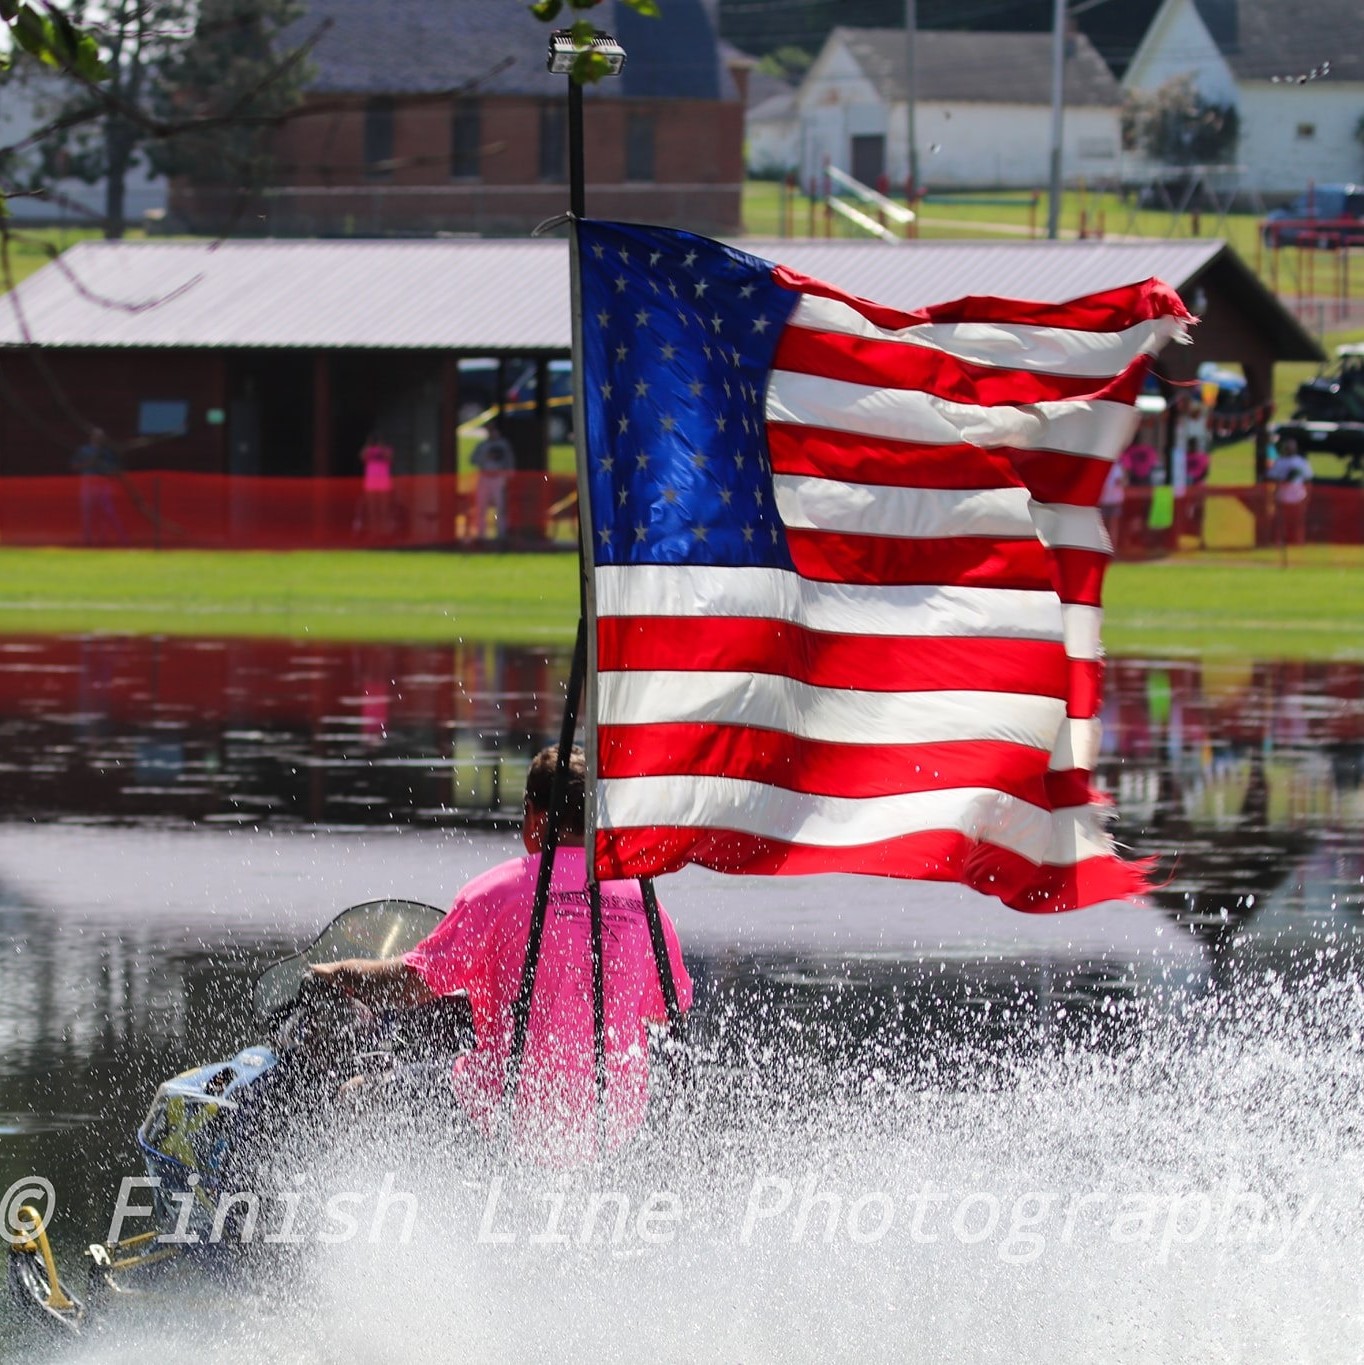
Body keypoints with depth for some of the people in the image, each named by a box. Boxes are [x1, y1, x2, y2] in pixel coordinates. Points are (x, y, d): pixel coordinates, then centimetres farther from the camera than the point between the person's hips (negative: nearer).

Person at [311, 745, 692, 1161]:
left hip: (516, 1122, -5)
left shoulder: (501, 888, -9)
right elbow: (670, 1009, 16)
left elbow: (414, 986, -11)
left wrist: (339, 973, 8)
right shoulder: (640, 896, 3)